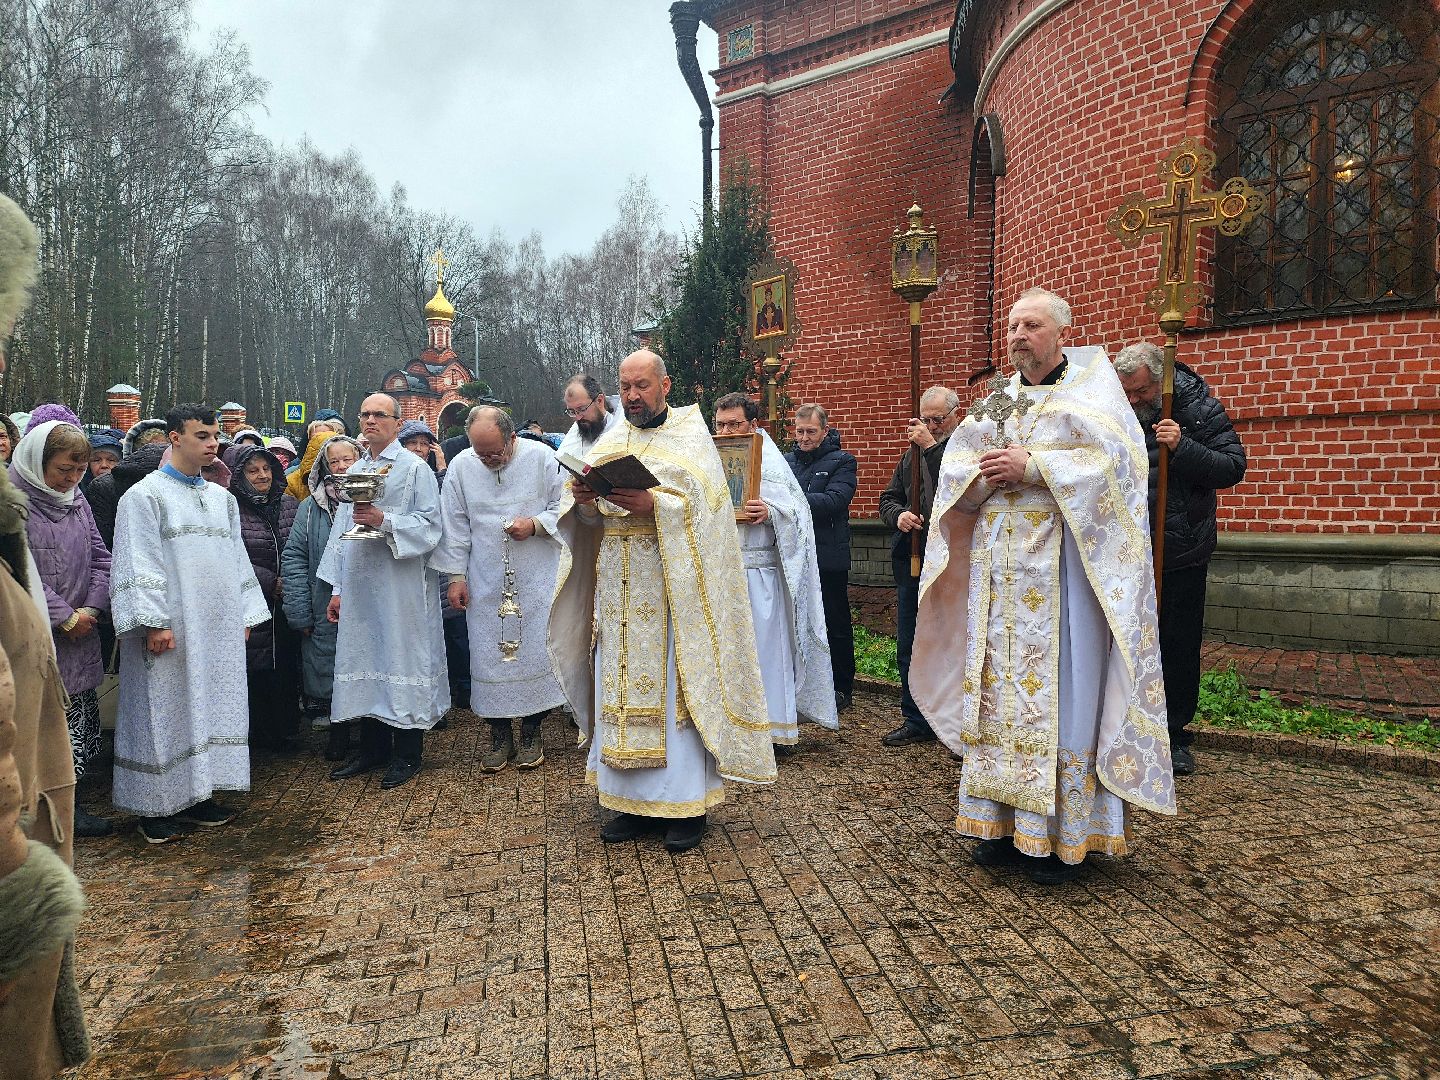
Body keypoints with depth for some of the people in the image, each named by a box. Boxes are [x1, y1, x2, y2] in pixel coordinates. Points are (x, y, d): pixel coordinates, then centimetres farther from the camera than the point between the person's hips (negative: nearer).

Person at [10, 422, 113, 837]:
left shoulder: (76, 500, 11)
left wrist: (92, 608, -3)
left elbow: (100, 557, 11)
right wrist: (65, 617, -13)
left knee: (80, 724, 11)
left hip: (79, 637, 7)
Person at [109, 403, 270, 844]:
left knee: (211, 706, 9)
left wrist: (245, 615, 10)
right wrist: (154, 621, -19)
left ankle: (196, 793, 20)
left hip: (219, 626, 6)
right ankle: (157, 806, 11)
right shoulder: (145, 496, -5)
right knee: (165, 711, 1)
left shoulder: (222, 497, 13)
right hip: (171, 627, -6)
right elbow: (139, 563, -11)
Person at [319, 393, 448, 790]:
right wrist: (337, 587, 13)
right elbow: (340, 530, 17)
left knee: (402, 659, -2)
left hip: (401, 587, -6)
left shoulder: (415, 468, -2)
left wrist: (384, 520, -22)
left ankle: (408, 754, 9)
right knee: (366, 659, 10)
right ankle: (373, 749, 21)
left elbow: (430, 524, -9)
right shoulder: (354, 471, 17)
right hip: (360, 586, 6)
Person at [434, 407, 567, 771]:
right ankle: (499, 736, 16)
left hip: (536, 580, -1)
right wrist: (456, 575, 1)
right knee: (489, 655, 3)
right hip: (485, 583, 2)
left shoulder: (542, 457, -5)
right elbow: (455, 526, 4)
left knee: (534, 651, 2)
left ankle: (531, 734, 17)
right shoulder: (461, 466, 1)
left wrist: (535, 525, -17)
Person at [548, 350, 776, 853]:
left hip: (674, 588, -4)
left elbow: (705, 508, -11)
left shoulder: (691, 436, 1)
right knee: (621, 687, 5)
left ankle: (687, 804, 9)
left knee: (675, 688, -2)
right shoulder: (608, 443, 14)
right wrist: (583, 500, -14)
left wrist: (654, 505, -25)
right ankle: (634, 801, 16)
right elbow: (586, 520, 8)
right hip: (618, 589, 4)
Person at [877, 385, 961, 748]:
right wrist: (899, 515, -3)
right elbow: (888, 498, 20)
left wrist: (932, 446, -18)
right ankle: (917, 722, 24)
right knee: (908, 647, 12)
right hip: (911, 562, 7)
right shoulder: (912, 453, 17)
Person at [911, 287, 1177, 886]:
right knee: (998, 684, 6)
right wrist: (983, 473, -9)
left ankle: (1063, 835, 7)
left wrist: (1030, 467, -16)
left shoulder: (1090, 383, 2)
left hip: (1062, 562, -5)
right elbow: (955, 466, 12)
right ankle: (1006, 822, 15)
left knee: (1059, 687, -3)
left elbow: (1112, 457, -13)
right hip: (999, 563, 6)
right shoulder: (996, 396, 17)